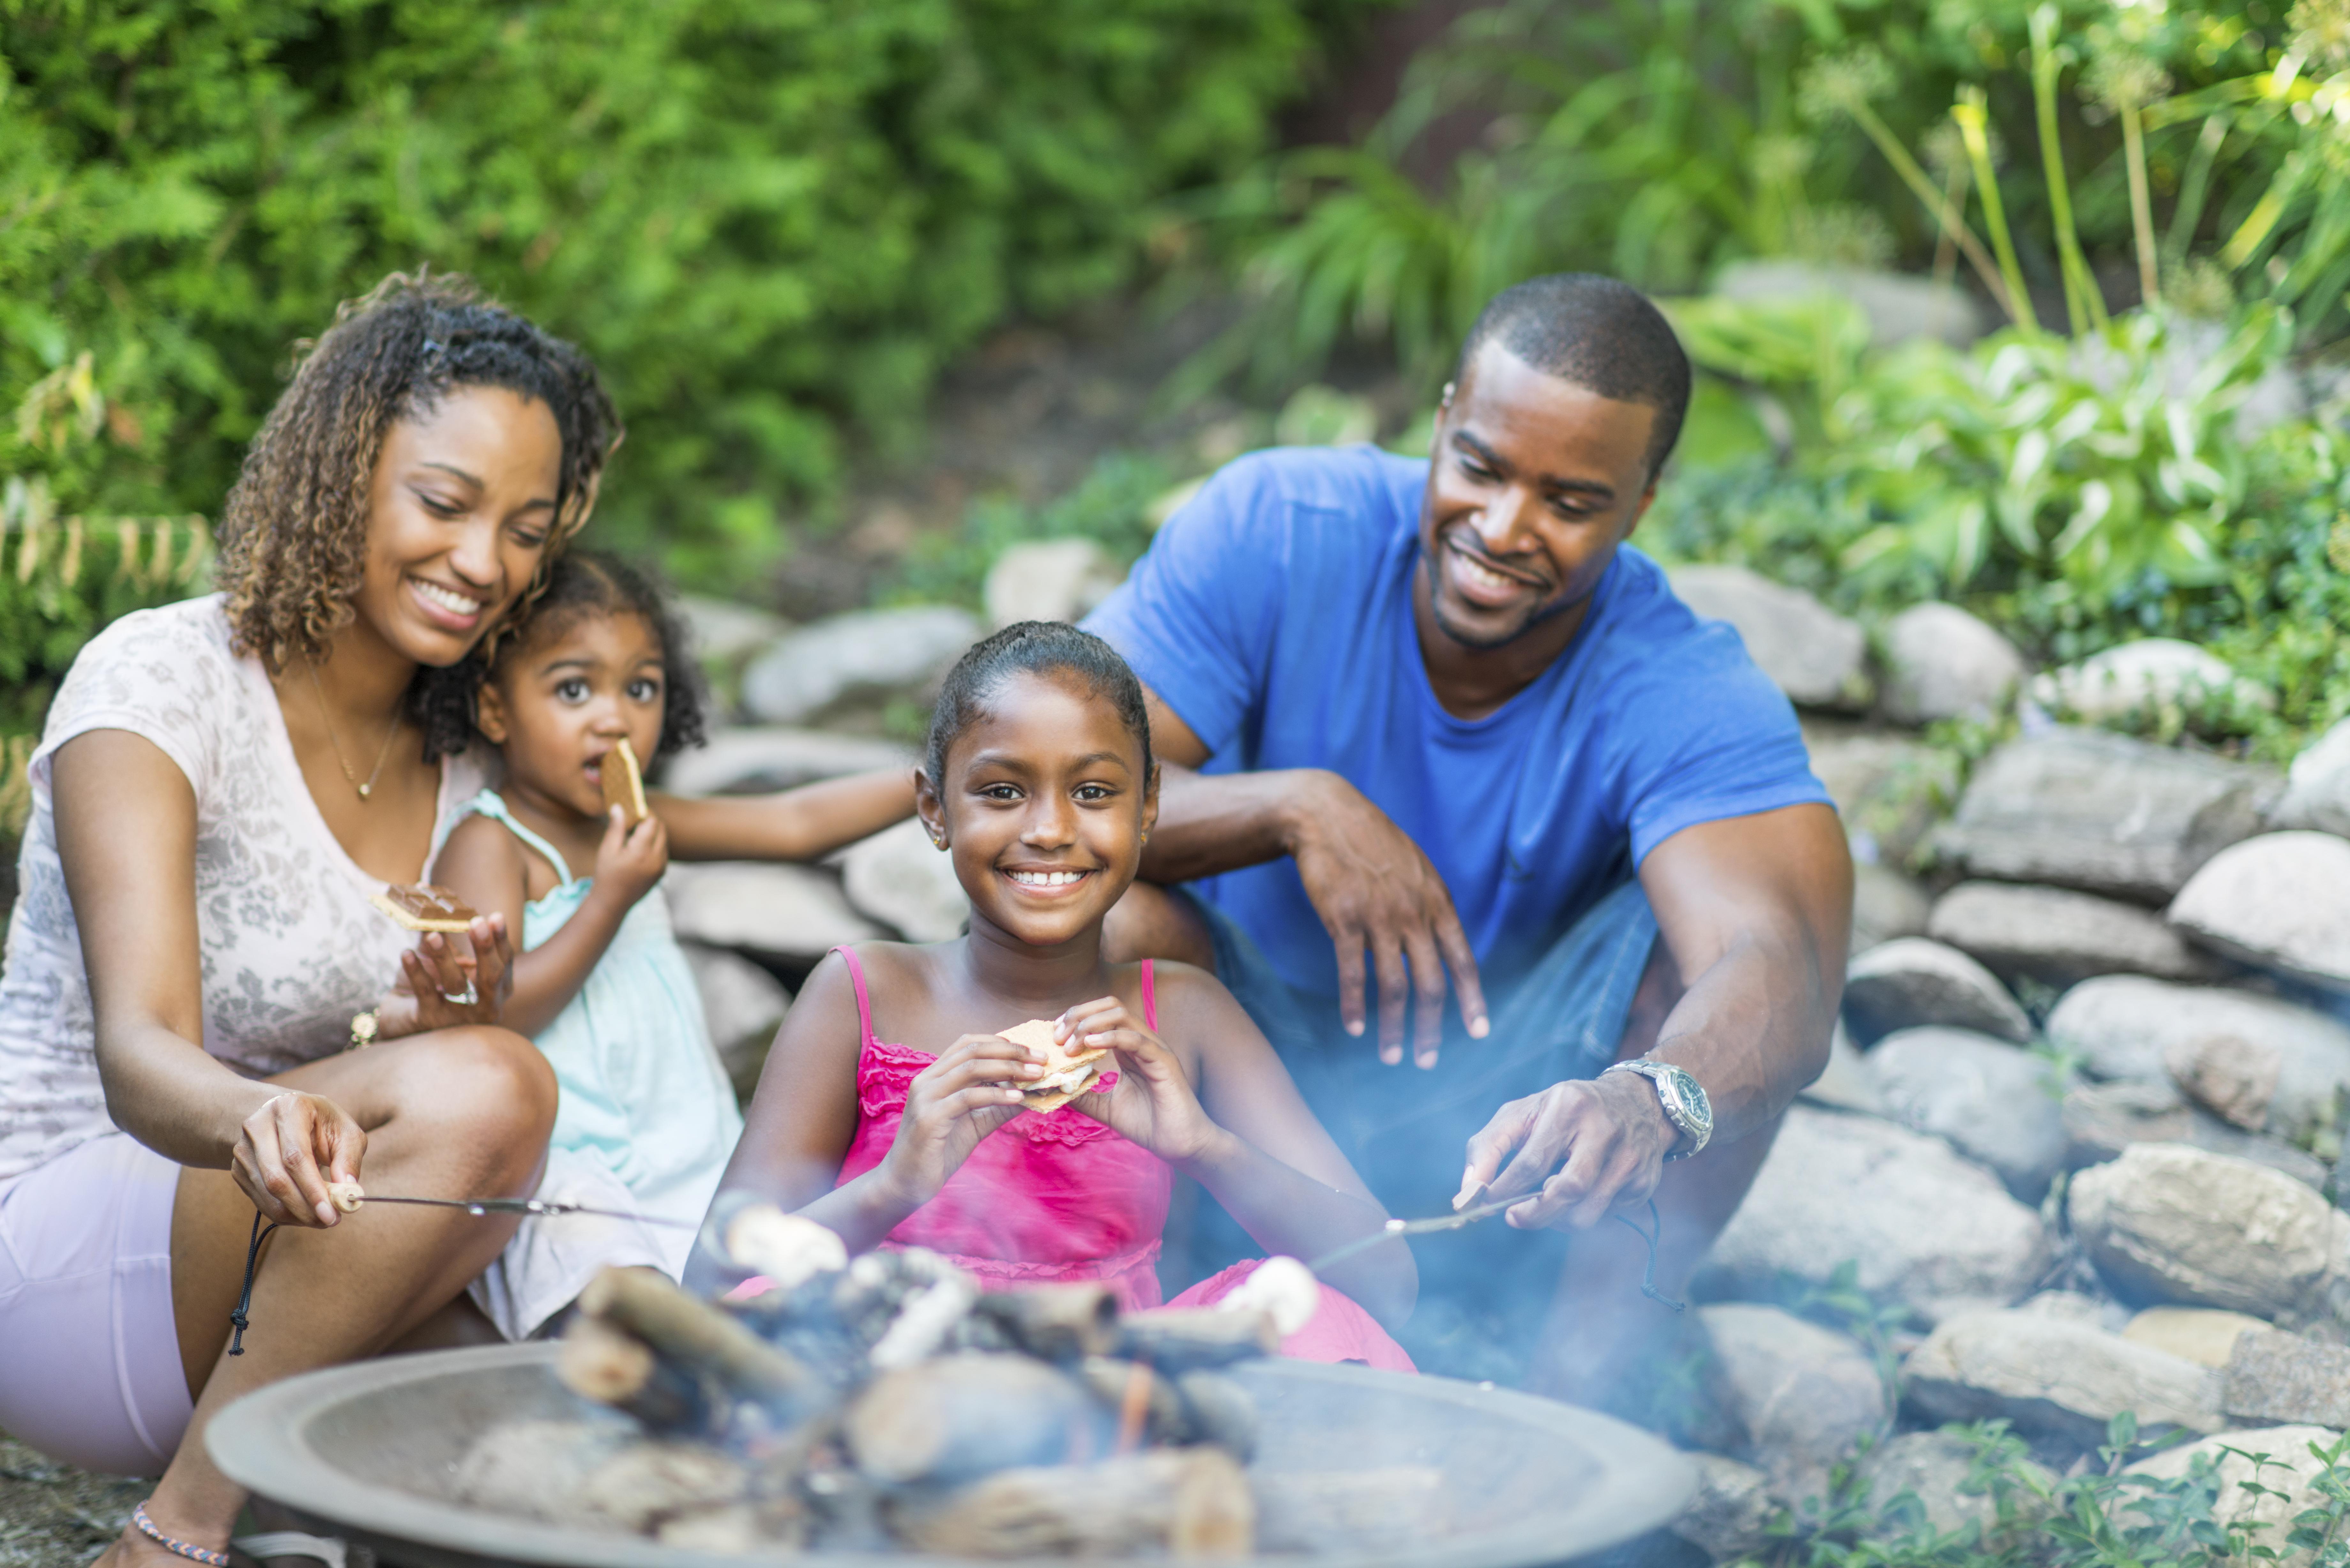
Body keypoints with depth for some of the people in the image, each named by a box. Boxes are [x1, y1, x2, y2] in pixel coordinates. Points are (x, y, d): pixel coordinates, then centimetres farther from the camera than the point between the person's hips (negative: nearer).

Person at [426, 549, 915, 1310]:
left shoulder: (634, 826, 15)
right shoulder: (488, 845, -5)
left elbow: (796, 823, 16)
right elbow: (489, 1018, -15)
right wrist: (614, 899, -16)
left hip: (689, 1165, 7)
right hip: (565, 1172, -7)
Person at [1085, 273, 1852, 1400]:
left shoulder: (1690, 701, -22)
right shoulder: (1275, 529, -16)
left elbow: (1788, 979, -40)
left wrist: (1648, 1102, -63)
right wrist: (1298, 805, -37)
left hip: (1503, 1136, 0)